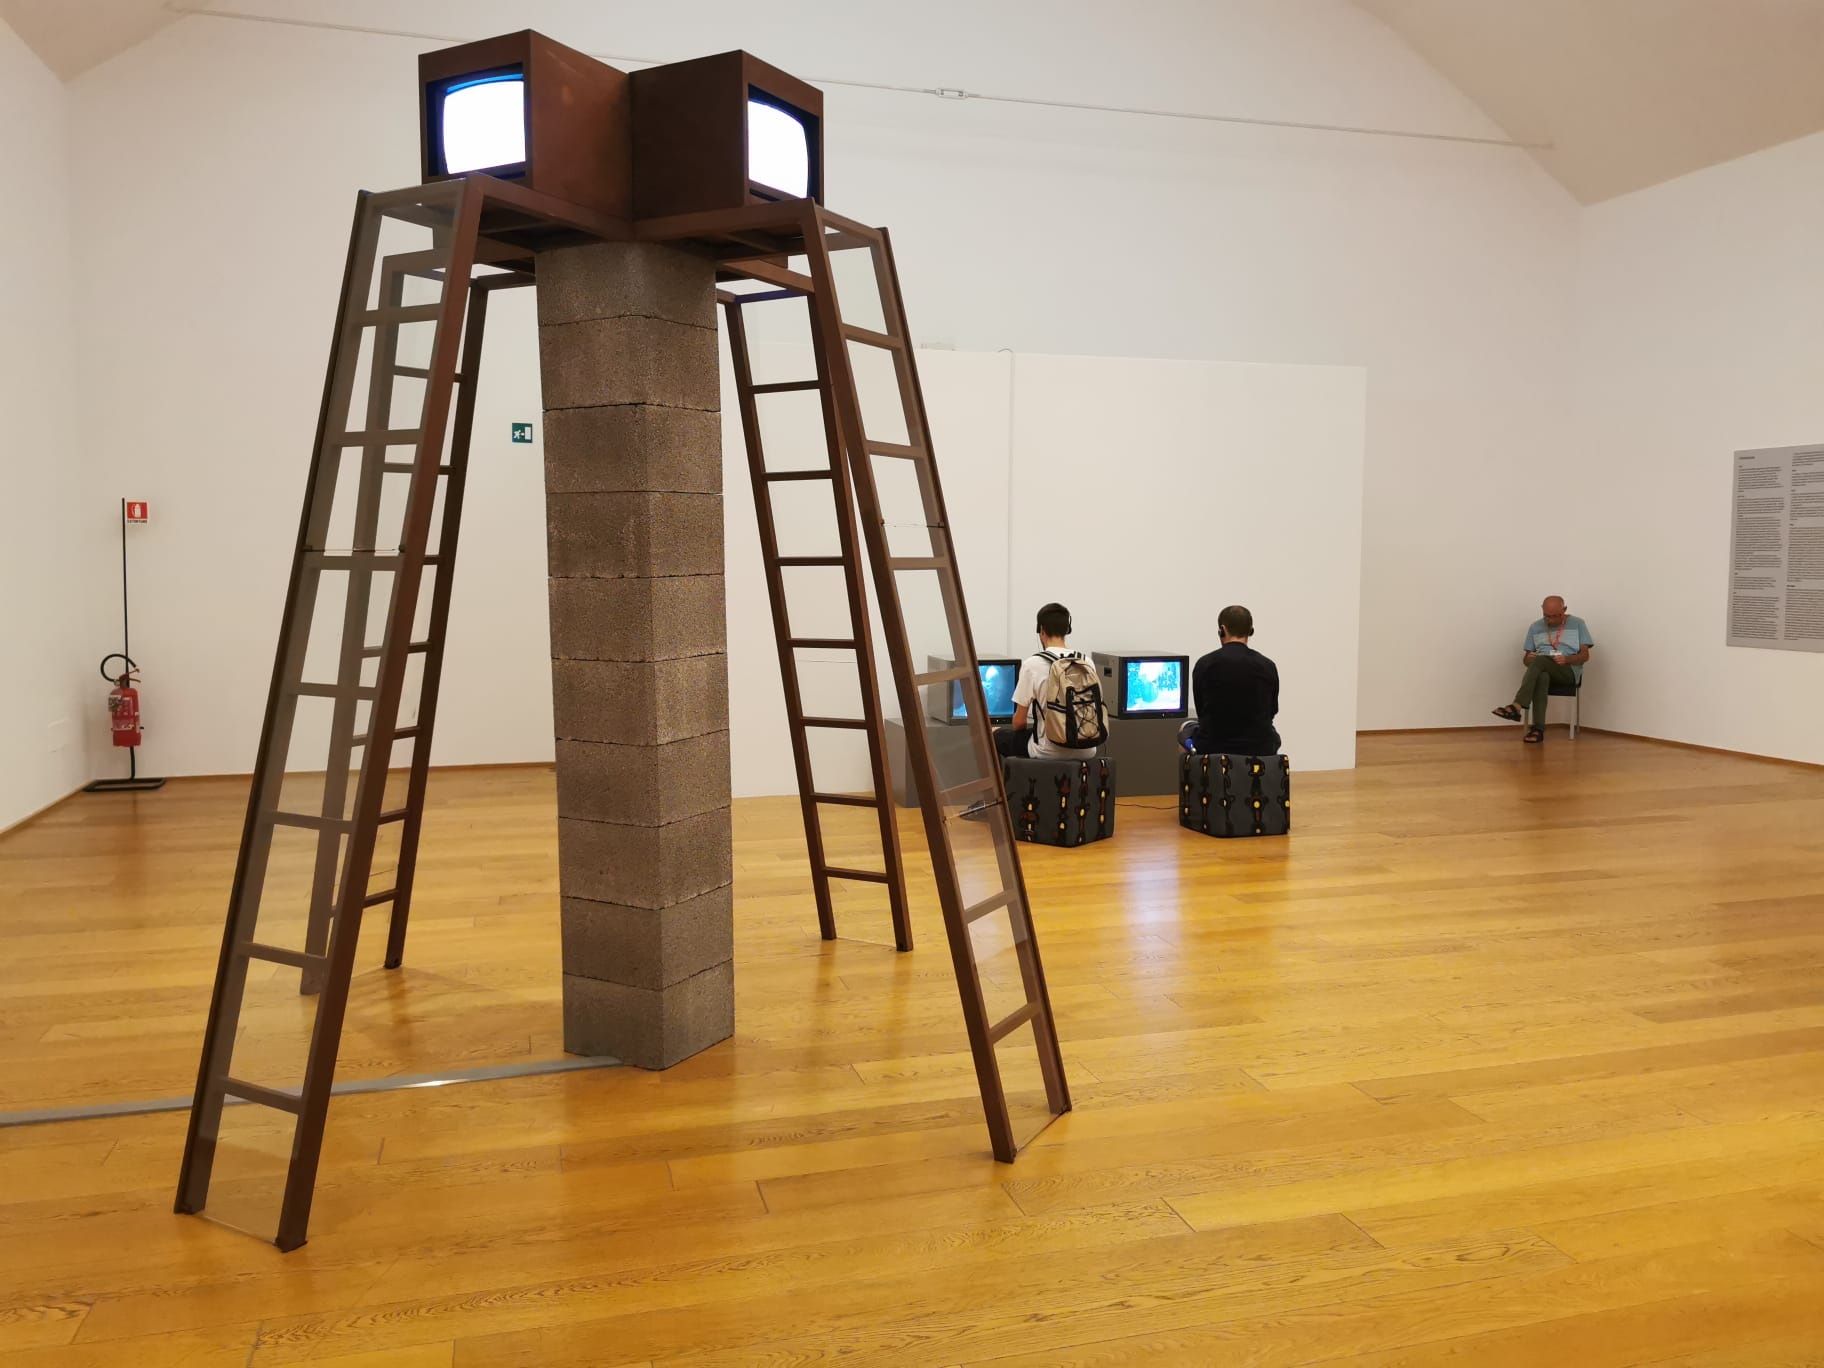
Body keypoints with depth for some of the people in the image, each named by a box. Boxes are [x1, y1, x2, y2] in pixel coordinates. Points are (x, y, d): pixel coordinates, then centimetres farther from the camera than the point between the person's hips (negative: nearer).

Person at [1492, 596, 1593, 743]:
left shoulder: (1578, 624, 9)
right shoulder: (1535, 627, 16)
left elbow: (1585, 655, 4)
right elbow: (1526, 659, 15)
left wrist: (1567, 659, -17)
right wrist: (1529, 659, -11)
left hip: (1569, 671, -2)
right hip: (1542, 669, 2)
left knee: (1540, 660, -36)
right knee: (1541, 677, -39)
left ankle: (1517, 707, -48)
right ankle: (1538, 729, -46)